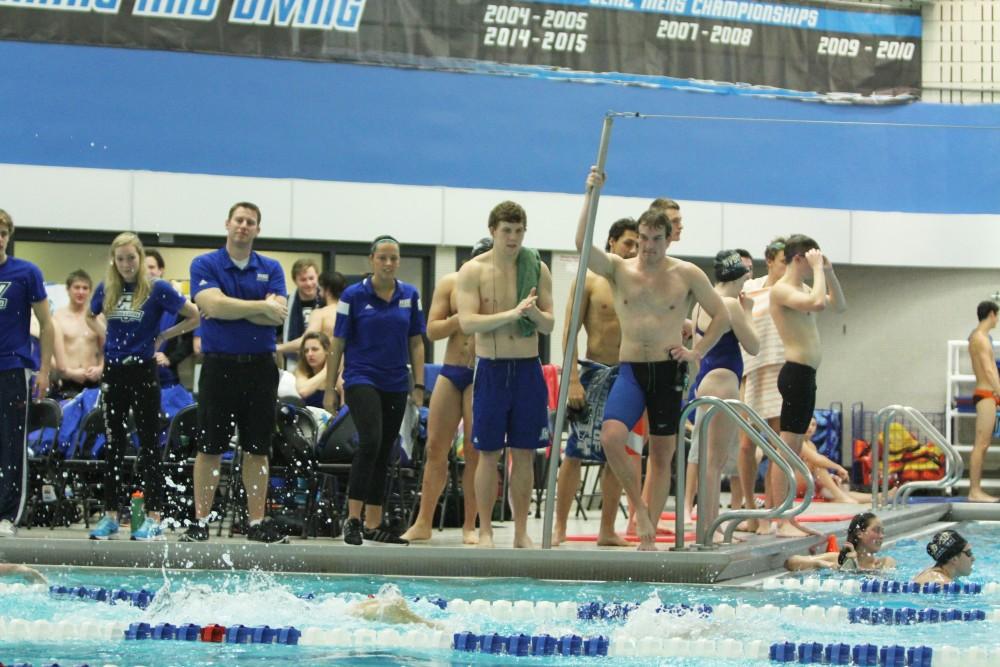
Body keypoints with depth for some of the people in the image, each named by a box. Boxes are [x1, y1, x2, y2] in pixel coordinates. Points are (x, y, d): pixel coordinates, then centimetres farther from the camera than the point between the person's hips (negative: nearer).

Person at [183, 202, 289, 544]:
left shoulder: (271, 269, 8)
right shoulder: (205, 265, 1)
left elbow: (278, 314, -7)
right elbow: (213, 305, -16)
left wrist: (230, 309, -12)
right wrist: (261, 307, -12)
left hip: (260, 366, 3)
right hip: (219, 365, -3)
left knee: (257, 448, 5)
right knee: (209, 448, 0)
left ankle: (257, 522, 10)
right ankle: (200, 522, 4)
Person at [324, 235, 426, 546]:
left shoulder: (410, 295, 6)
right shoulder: (354, 295, -4)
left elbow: (416, 343, 11)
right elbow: (337, 344, -2)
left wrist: (419, 385, 5)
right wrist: (329, 389, -3)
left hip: (395, 383, 5)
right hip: (362, 378, -5)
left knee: (384, 453, 8)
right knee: (370, 441, -21)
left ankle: (374, 524, 15)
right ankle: (353, 519, -17)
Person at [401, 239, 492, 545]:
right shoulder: (450, 284, 4)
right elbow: (432, 330, 1)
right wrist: (461, 318, -14)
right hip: (451, 371, 3)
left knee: (475, 451, -2)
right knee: (435, 448, 3)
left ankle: (470, 526, 6)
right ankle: (423, 523, 9)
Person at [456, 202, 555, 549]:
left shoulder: (537, 269, 5)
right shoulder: (472, 271, -3)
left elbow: (550, 324, 5)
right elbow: (467, 322, -14)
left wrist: (534, 312, -18)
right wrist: (511, 314, -24)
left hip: (528, 368, 2)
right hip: (491, 368, -2)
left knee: (524, 453, 5)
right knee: (489, 454, 1)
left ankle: (521, 532, 11)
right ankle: (485, 531, 7)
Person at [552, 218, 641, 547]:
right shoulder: (589, 280, -2)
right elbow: (570, 332, -6)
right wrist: (573, 380, -14)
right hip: (592, 372, -4)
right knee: (575, 452, -6)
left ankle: (607, 531, 12)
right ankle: (559, 529, -2)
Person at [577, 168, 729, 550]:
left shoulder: (687, 275, 2)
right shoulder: (618, 269, 3)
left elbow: (721, 315, 9)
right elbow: (582, 243, -13)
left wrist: (698, 352, -1)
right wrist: (590, 195, -17)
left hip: (669, 370, 0)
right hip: (630, 369, 0)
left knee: (662, 454, 3)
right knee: (611, 436, -23)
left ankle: (649, 535, 8)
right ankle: (639, 506, -3)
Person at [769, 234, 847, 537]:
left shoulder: (802, 289, 18)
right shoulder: (781, 289, -11)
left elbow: (839, 305, 27)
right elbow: (818, 303, -28)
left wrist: (829, 272, 16)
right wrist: (818, 270, -14)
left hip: (806, 375, 10)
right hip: (796, 372, -10)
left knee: (794, 449, 11)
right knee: (787, 448, -11)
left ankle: (788, 519, 14)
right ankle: (782, 522, -13)